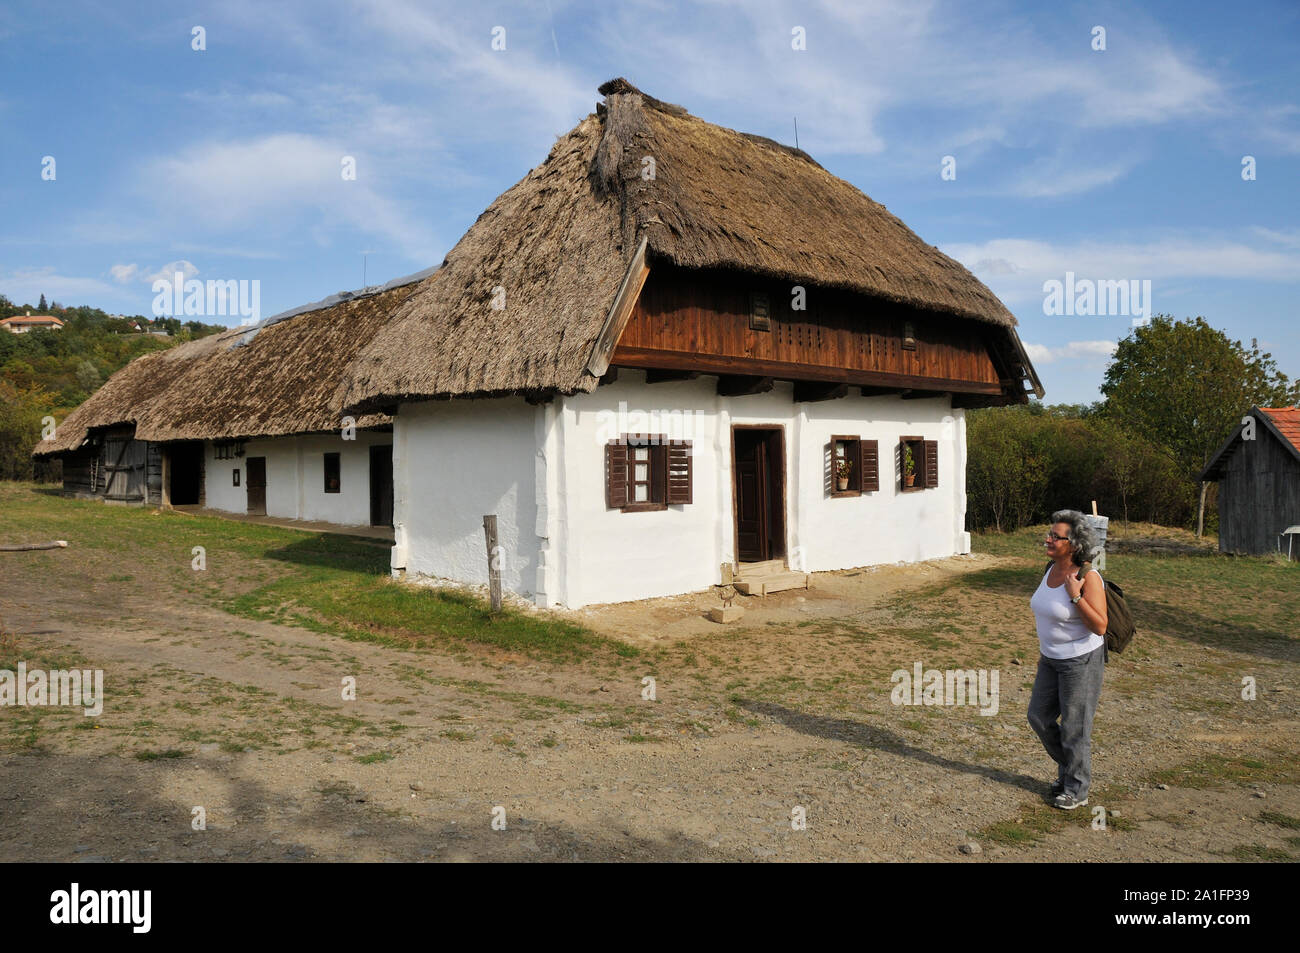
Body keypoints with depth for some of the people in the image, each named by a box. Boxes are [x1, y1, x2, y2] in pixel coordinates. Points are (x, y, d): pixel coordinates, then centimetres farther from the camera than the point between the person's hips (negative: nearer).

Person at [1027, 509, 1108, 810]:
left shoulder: (1088, 578, -22)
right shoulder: (1052, 570, 1)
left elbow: (1100, 626, -23)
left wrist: (1076, 596, -30)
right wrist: (1043, 654, 20)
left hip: (1081, 659, -8)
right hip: (1052, 658, 8)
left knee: (1074, 727, 4)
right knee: (1039, 717, 14)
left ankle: (1077, 790, 22)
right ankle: (1068, 768, 36)